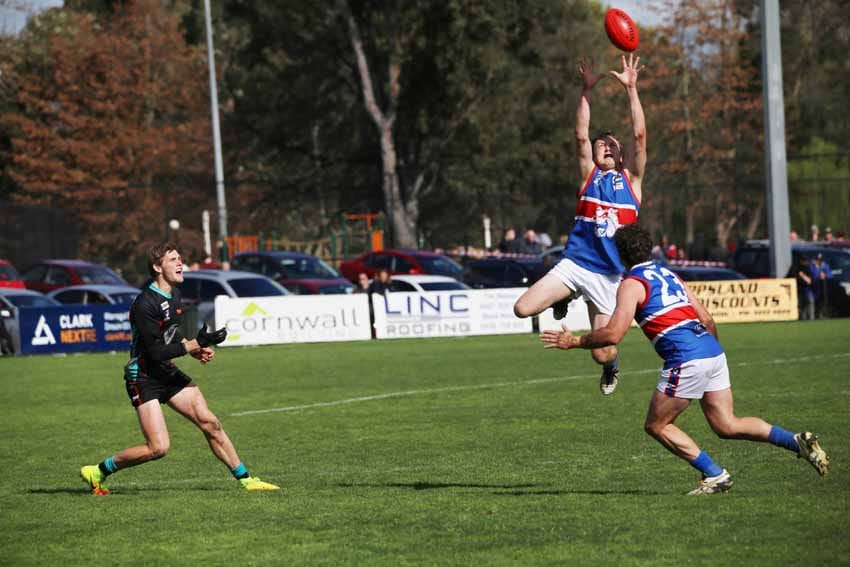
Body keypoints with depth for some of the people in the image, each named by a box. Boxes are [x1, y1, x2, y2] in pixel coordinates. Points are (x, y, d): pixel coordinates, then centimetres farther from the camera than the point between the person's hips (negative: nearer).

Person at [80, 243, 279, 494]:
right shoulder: (145, 304, -22)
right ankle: (98, 471, 1)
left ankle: (245, 479, 9)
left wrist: (197, 350, 5)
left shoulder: (174, 294, 7)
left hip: (168, 373, 8)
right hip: (143, 379, -8)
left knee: (210, 423, 1)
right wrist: (196, 344, -22)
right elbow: (156, 351, -23)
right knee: (159, 447, -15)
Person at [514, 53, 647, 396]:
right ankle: (565, 298, 14)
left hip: (610, 275, -1)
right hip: (575, 264, 1)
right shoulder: (589, 175, 9)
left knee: (601, 353, -2)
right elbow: (581, 134, -1)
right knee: (523, 309, -19)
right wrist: (587, 90, -8)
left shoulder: (630, 178, 8)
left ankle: (612, 365, 38)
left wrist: (631, 89, -8)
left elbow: (639, 135, -3)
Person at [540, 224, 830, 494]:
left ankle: (715, 475, 0)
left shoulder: (632, 284, -1)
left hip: (687, 359, -8)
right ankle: (798, 441, -2)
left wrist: (574, 342, 1)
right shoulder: (669, 275, 23)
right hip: (713, 351, 8)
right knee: (727, 426, 12)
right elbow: (707, 320, 22)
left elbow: (613, 334, -10)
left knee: (657, 426, 8)